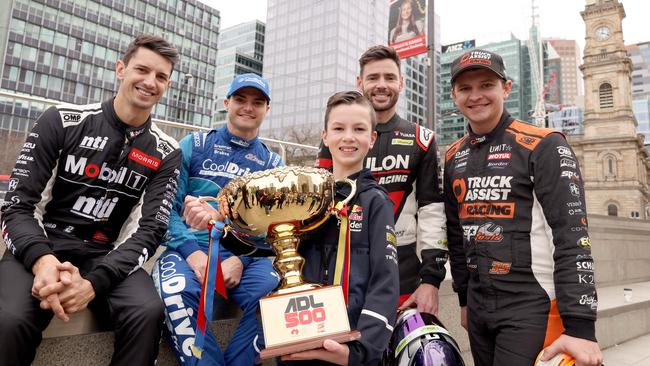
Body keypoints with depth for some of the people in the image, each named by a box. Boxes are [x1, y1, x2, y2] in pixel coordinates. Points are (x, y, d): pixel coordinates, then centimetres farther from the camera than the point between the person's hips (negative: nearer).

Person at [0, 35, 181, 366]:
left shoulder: (166, 153, 1)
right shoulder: (61, 121, 0)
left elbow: (150, 229, -5)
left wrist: (94, 283, -22)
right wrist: (42, 260, -24)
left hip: (104, 256, 1)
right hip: (40, 248, 0)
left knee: (148, 312, -28)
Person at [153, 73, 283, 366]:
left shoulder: (272, 163, 13)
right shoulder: (194, 145, 9)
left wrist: (240, 260, -14)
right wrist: (192, 252, -15)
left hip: (245, 253, 1)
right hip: (189, 246, -1)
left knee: (275, 292, -29)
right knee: (178, 290, -34)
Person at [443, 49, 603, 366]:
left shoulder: (544, 146, -9)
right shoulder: (453, 157, 8)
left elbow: (572, 236, -14)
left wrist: (580, 326, -19)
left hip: (533, 305, -5)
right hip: (478, 307, 6)